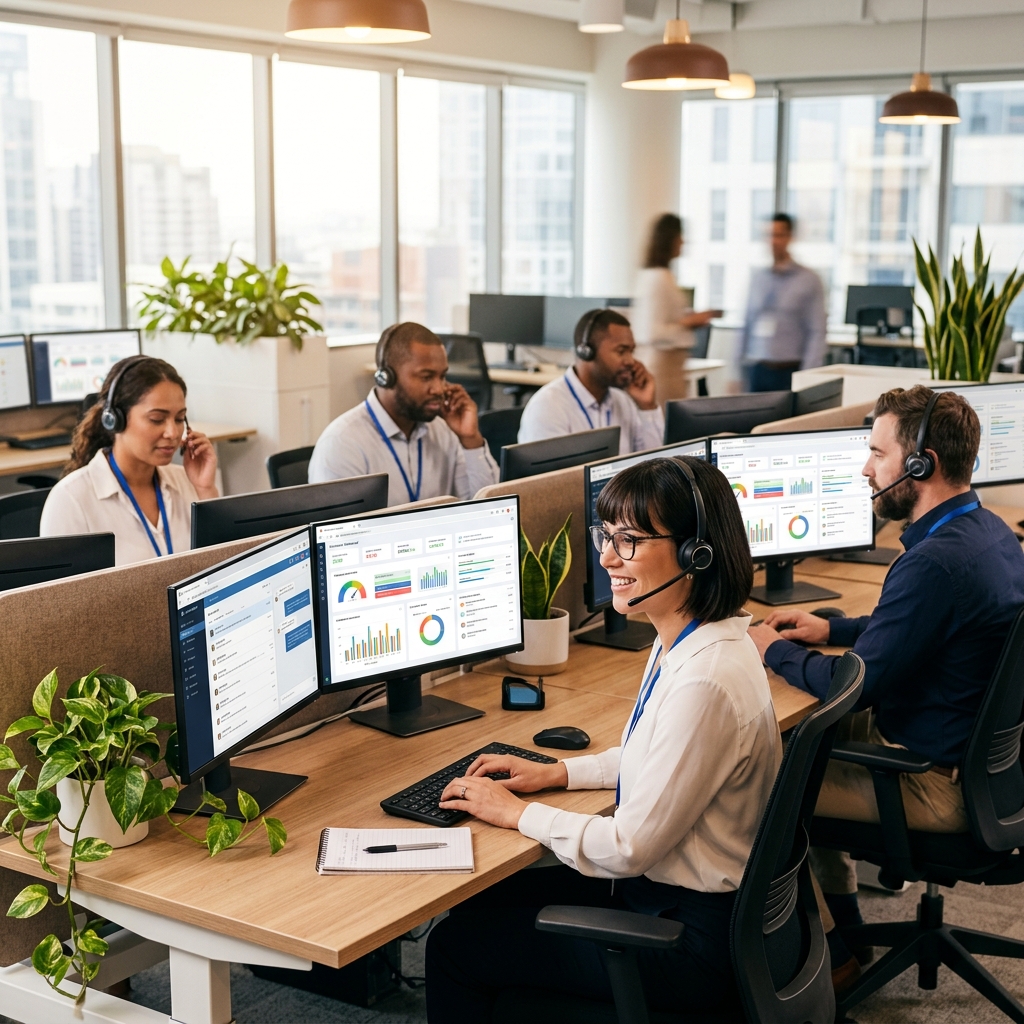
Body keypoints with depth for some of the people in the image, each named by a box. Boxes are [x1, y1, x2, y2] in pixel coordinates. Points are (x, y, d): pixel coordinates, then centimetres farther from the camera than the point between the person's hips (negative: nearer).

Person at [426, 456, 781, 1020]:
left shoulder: (707, 680, -31)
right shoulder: (683, 641, 0)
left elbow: (630, 849, -25)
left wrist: (516, 812, -12)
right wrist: (558, 773, 9)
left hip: (690, 940, -9)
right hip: (656, 888, 9)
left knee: (455, 945, 1)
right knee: (480, 904, 18)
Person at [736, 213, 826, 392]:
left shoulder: (809, 280, -2)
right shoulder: (757, 279, 12)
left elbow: (817, 332, -6)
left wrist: (806, 376, -13)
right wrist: (742, 363, 10)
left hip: (789, 371, -4)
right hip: (757, 369, 4)